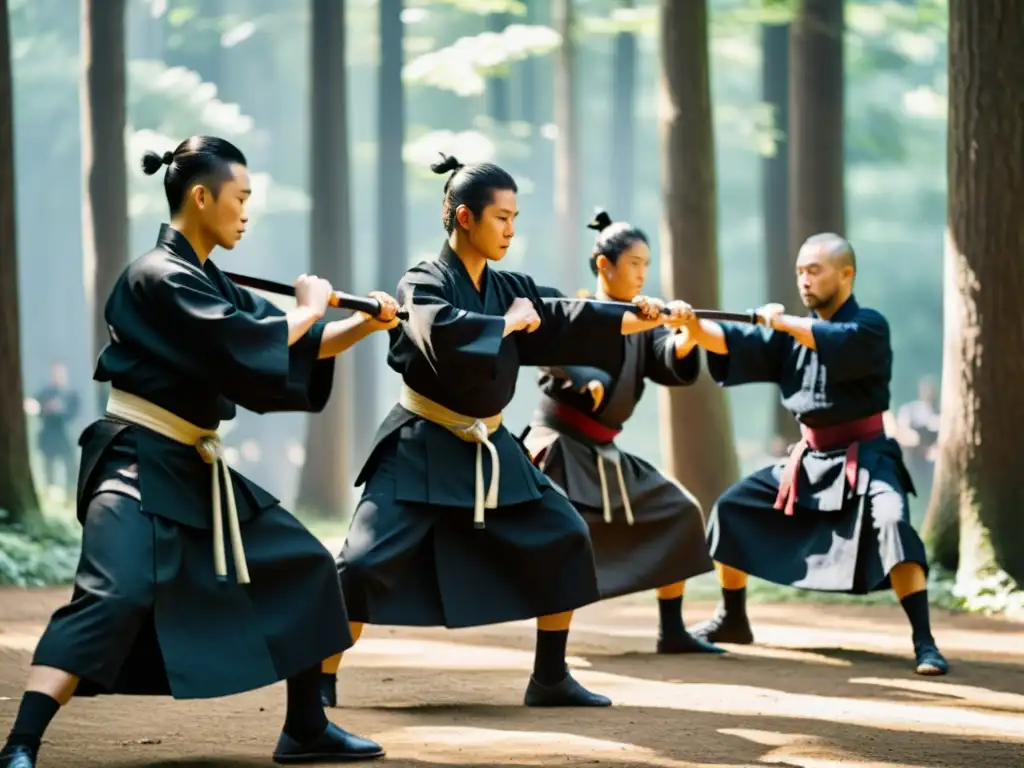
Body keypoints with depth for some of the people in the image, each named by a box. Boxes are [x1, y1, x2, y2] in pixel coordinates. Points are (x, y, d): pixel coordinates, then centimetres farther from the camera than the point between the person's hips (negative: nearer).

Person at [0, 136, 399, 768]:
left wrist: (365, 324, 5)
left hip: (195, 466, 10)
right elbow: (248, 346, -24)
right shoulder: (161, 277, -16)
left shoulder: (207, 280, 13)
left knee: (303, 567, 14)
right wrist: (310, 308, -8)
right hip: (139, 461, -10)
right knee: (115, 595, -28)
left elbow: (295, 348, 17)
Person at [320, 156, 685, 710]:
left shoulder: (508, 289, 6)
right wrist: (509, 325, -21)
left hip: (488, 451, 7)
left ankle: (550, 679, 14)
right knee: (369, 559, -15)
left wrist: (638, 320, -11)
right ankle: (321, 680, -3)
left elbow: (565, 322, 2)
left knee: (563, 540, 5)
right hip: (422, 449, -7)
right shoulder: (424, 285, -15)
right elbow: (443, 334, -35)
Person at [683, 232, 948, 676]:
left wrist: (785, 323, -33)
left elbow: (842, 343, -35)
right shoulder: (792, 332, 6)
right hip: (811, 458, 7)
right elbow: (735, 345, -5)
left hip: (864, 458, -7)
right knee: (733, 507, 8)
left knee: (892, 522, -33)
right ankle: (733, 619, 24)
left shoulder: (869, 326, -12)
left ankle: (924, 642, -32)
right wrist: (693, 325, -23)